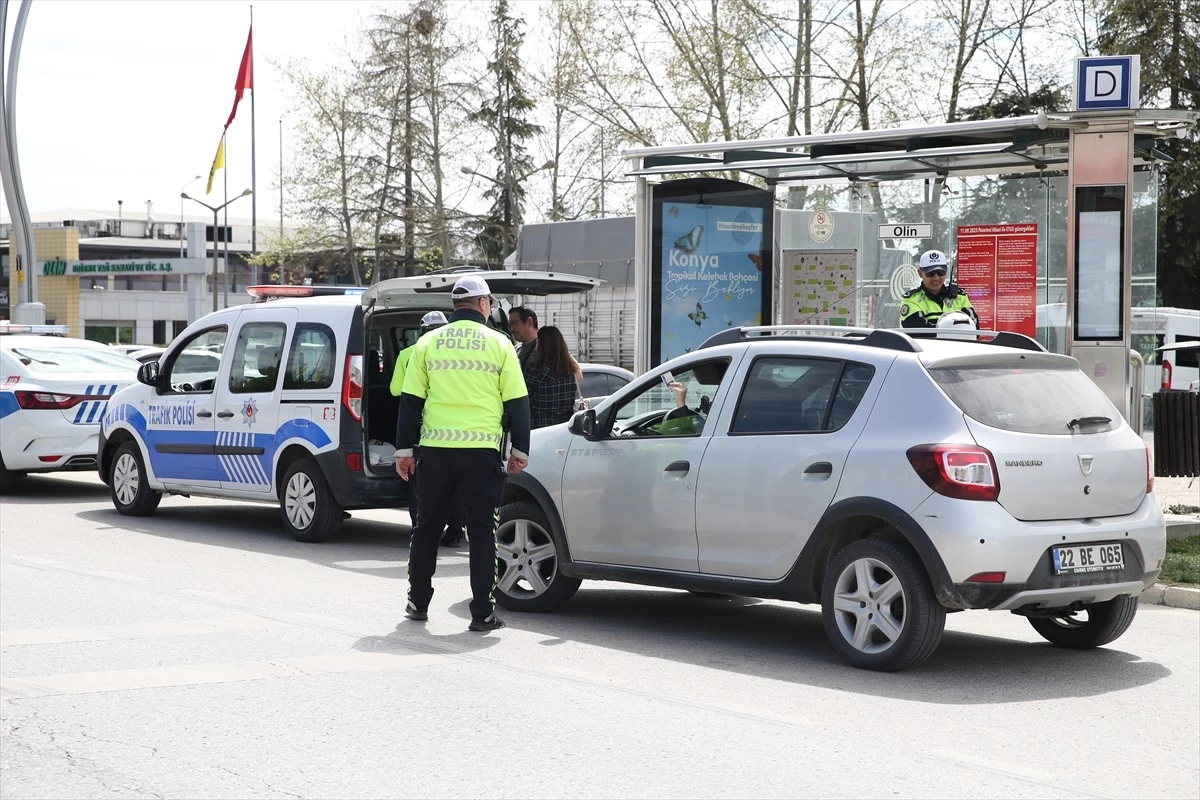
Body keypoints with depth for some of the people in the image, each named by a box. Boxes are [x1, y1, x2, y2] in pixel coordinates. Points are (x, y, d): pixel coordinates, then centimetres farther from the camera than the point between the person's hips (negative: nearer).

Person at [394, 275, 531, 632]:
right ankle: (483, 613, 0)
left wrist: (404, 448, 11)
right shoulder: (498, 344, 1)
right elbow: (517, 402, 2)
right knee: (481, 529, 2)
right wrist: (520, 450, 11)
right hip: (481, 451, -2)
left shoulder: (428, 342, 6)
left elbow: (410, 400, 6)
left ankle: (418, 602, 21)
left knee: (427, 526, 15)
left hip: (435, 449, 2)